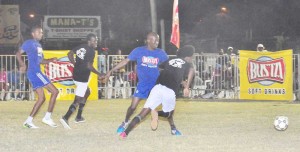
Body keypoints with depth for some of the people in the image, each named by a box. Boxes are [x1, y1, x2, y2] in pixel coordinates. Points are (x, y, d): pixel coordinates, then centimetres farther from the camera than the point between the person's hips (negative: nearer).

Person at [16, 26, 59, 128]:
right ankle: (47, 117, -7)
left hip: (37, 73, 9)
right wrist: (22, 64, -25)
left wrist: (50, 60, 10)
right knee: (54, 91, -10)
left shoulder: (38, 45, 21)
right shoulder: (29, 43, -6)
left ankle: (29, 121, 6)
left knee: (41, 98, 7)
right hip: (34, 72, -9)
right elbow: (18, 53, -12)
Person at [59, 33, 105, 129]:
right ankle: (65, 118, -22)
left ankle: (78, 117, 29)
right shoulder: (91, 51, -15)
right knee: (78, 100, -8)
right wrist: (99, 75, -13)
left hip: (76, 74, 9)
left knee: (87, 92, 28)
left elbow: (70, 54, 13)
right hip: (82, 78, -9)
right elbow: (89, 66, -22)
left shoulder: (81, 47, 8)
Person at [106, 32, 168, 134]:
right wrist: (111, 71, -3)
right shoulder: (139, 51, -5)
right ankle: (125, 123, 23)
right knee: (133, 106, -4)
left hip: (157, 84, 1)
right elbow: (125, 61, -1)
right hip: (142, 84, -1)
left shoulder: (161, 53, -2)